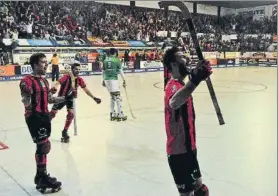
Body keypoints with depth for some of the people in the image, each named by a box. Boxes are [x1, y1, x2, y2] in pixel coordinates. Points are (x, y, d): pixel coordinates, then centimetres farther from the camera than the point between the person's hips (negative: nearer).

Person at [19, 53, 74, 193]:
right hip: (34, 117, -9)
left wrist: (66, 98, 14)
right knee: (44, 145, -9)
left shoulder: (44, 80, 14)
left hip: (44, 116, 9)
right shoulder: (27, 81, -15)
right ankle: (43, 178, 3)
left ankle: (40, 176, 28)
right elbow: (26, 102, -18)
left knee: (43, 147, 14)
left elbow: (50, 99, 19)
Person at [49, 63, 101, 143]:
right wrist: (54, 88, -57)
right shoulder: (66, 77, -21)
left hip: (71, 98, 3)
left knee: (71, 114, -12)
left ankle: (64, 132, 6)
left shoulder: (79, 80, -9)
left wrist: (94, 98, -4)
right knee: (52, 114, 3)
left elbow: (86, 89, -1)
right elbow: (58, 83, -34)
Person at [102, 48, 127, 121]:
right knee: (117, 96, -3)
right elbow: (120, 71, -2)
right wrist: (124, 81, 2)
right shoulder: (117, 60, -1)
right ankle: (120, 114, -5)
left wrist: (103, 80, 26)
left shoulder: (105, 60, 14)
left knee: (112, 96, 16)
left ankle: (112, 114, 16)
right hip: (113, 79, -6)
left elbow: (103, 71, 18)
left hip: (106, 79, 6)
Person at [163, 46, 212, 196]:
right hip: (179, 151, -10)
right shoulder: (174, 86, -22)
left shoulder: (180, 84, 10)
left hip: (187, 147, 10)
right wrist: (194, 81, -63)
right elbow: (173, 103, -51)